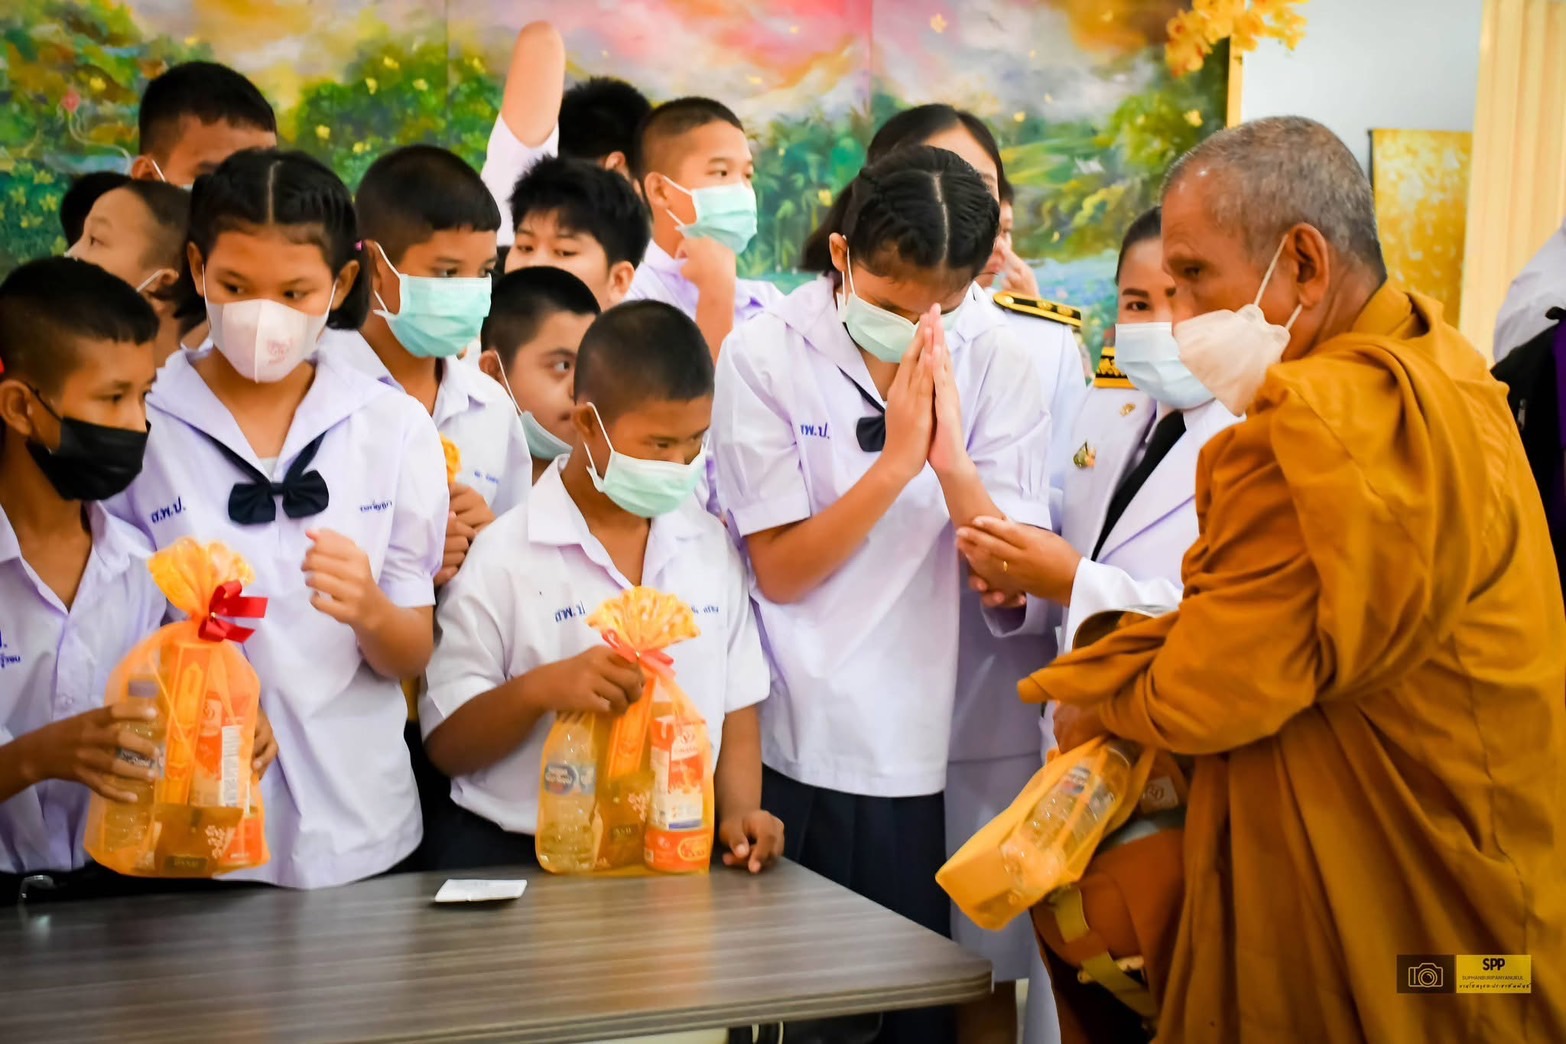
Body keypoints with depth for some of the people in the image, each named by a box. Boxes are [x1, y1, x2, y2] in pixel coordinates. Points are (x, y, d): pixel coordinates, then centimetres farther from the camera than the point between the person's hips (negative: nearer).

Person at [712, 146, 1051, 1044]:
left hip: (938, 758, 1)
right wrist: (897, 459, -18)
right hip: (795, 754, -1)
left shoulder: (1000, 373, -1)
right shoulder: (766, 357, -6)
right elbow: (780, 571, -10)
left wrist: (952, 461, -20)